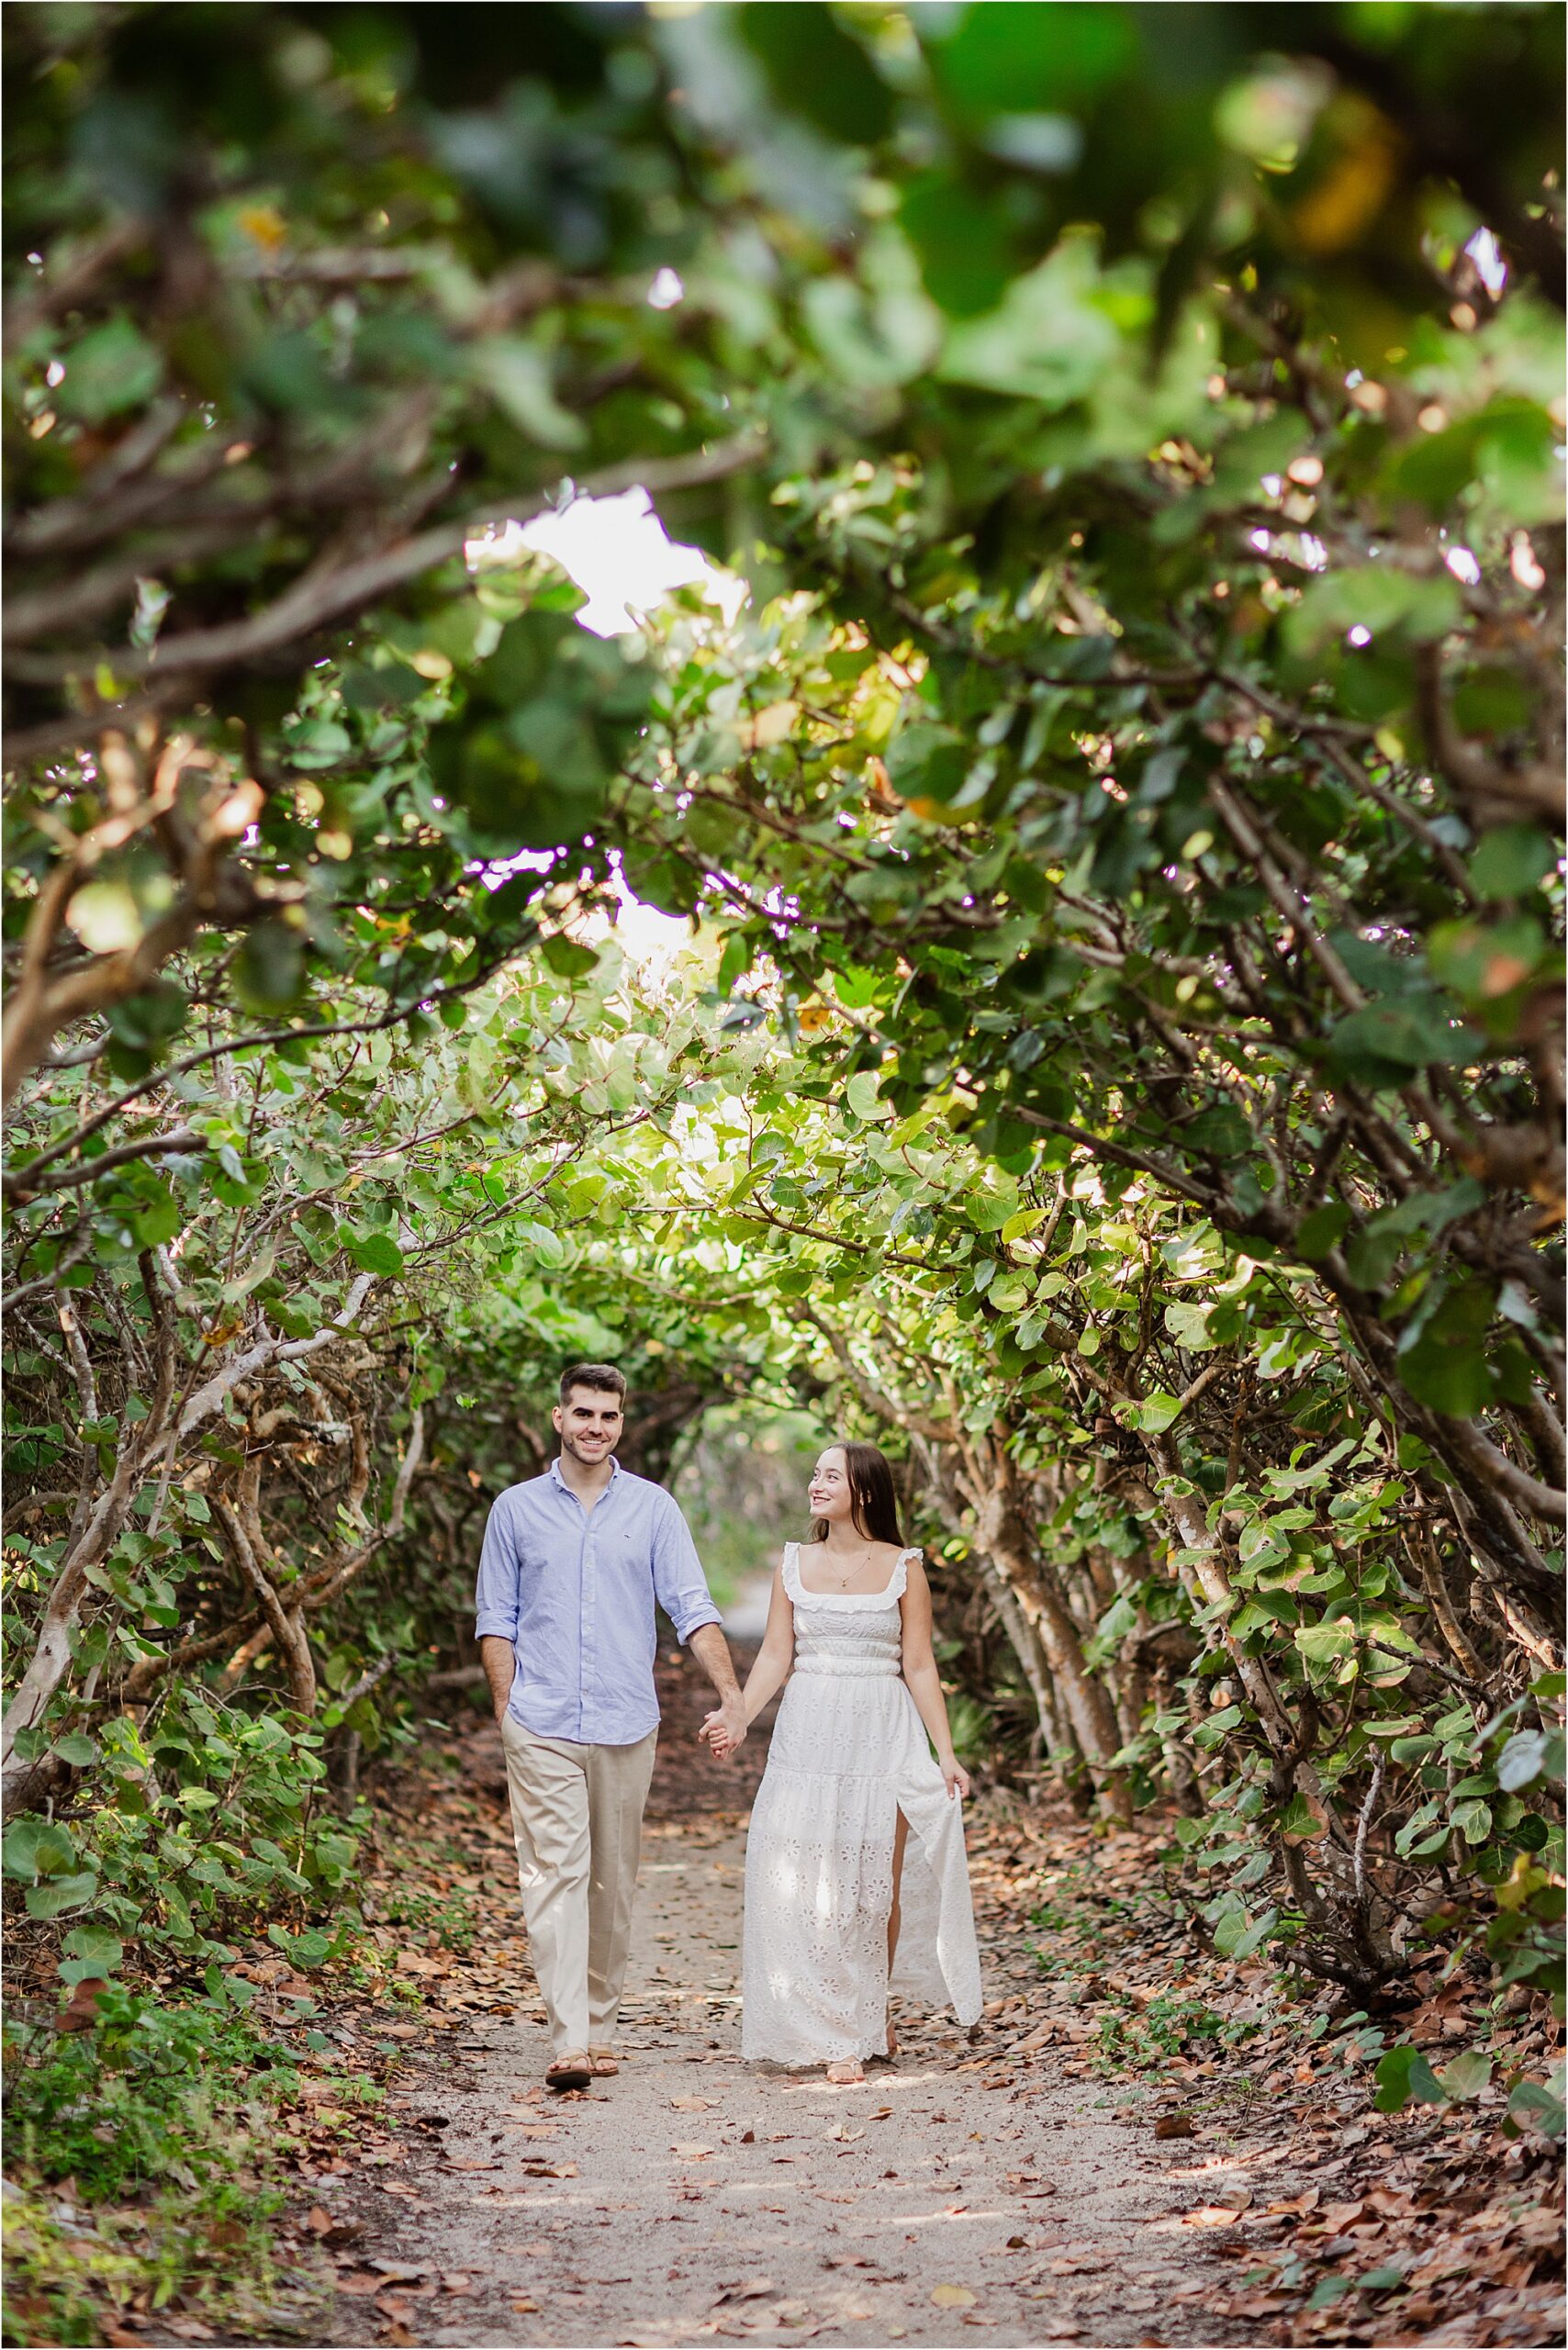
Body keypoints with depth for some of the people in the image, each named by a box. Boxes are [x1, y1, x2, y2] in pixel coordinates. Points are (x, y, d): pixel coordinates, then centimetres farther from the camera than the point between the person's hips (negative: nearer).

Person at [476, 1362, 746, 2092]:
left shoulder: (653, 1509, 6)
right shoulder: (517, 1509, 5)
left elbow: (692, 1608, 0)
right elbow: (496, 1619, 7)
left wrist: (732, 1696, -11)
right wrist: (506, 1713, -1)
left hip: (626, 1725, 2)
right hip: (543, 1725, -2)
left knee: (614, 1882, 9)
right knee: (555, 1874, -11)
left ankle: (600, 2025, 21)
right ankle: (568, 2041, -16)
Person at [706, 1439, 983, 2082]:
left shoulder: (902, 1568, 1)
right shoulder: (794, 1564, 7)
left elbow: (919, 1667, 1)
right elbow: (775, 1656, 3)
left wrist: (946, 1754, -4)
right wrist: (736, 1717, -13)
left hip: (883, 1736, -2)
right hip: (809, 1734, 2)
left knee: (878, 1883, 1)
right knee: (809, 1884, -4)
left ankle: (871, 2015, 21)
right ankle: (838, 2036, 2)